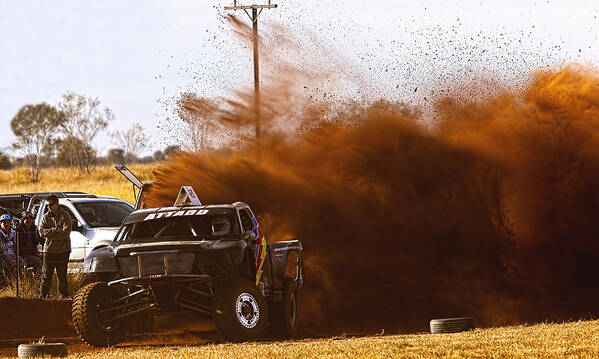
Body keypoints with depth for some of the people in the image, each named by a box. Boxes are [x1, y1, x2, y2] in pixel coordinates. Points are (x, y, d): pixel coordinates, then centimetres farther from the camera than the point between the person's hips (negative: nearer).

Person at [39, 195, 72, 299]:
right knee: (46, 276, 3)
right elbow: (42, 232, -3)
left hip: (62, 251, -3)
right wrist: (55, 230, -15)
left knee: (62, 276, 0)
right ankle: (43, 296, 6)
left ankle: (64, 296, 6)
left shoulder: (65, 216, -2)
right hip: (48, 250, 3)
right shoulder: (45, 217, 10)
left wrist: (49, 234, -11)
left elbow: (65, 233, -14)